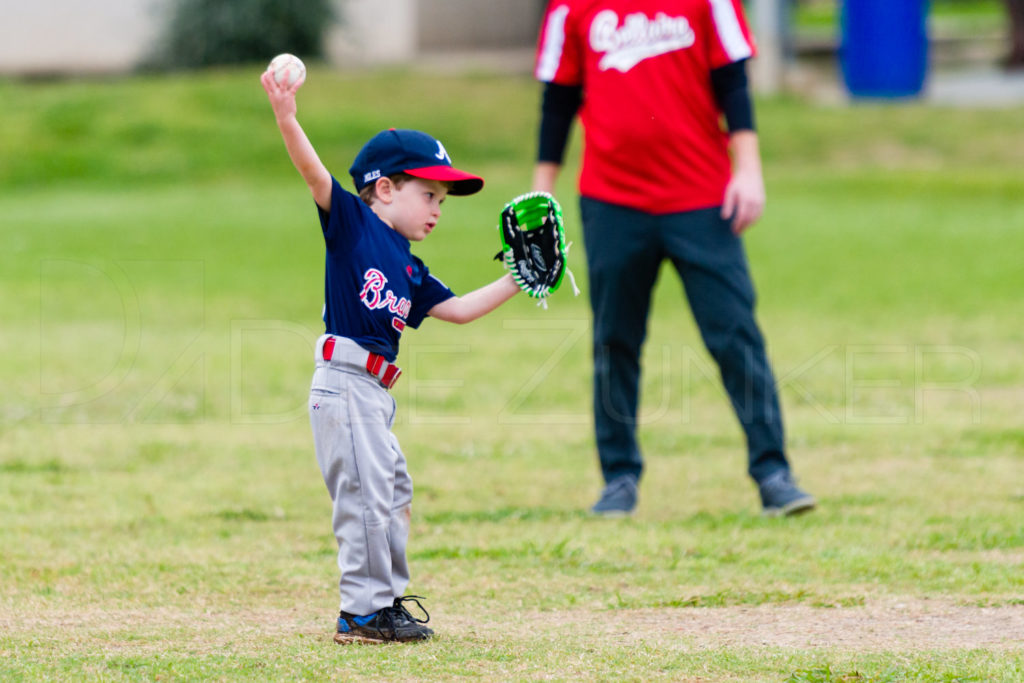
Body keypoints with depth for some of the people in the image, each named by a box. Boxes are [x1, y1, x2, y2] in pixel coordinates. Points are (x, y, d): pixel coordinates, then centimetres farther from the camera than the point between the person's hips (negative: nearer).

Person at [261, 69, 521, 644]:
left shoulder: (410, 272, 19)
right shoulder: (352, 223, -2)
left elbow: (459, 309, 25)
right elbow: (315, 172, -15)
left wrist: (515, 283, 18)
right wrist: (286, 117, -29)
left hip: (374, 395, 9)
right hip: (345, 385, -9)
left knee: (392, 490, 18)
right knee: (368, 494, -9)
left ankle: (387, 599, 30)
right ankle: (364, 612, -4)